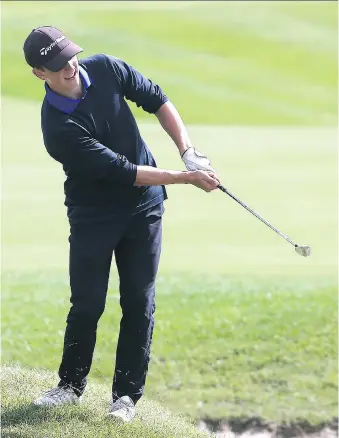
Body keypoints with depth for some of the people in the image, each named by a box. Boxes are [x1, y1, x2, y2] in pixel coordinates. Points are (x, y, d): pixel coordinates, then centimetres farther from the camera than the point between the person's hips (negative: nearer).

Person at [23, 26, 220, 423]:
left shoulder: (107, 69, -12)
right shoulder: (58, 128, -26)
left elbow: (157, 101, 2)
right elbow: (122, 171, -25)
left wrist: (188, 151, -9)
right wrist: (185, 178, -24)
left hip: (143, 208, 4)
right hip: (93, 215, -4)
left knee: (139, 302, 2)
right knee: (87, 304, 1)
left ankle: (127, 393, 9)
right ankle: (71, 384, 21)